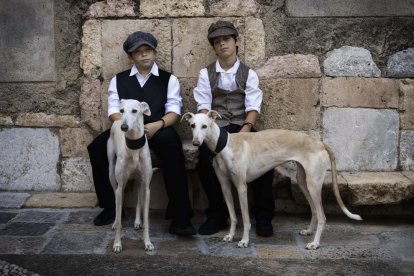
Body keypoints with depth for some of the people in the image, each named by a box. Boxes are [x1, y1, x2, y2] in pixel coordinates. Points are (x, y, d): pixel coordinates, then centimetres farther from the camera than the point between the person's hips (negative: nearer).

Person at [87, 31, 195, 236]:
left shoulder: (169, 79, 14)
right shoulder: (118, 80, 18)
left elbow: (174, 111, 2)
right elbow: (113, 111, 6)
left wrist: (157, 125, -21)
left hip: (159, 130, -2)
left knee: (172, 146, -35)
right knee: (97, 147, -24)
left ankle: (179, 217, -33)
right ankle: (110, 206, -5)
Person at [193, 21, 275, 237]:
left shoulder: (249, 74, 10)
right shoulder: (206, 74, 11)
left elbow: (253, 107, -2)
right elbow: (203, 107, 1)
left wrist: (245, 130, -21)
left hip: (242, 128, 0)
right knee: (206, 157, -31)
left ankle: (263, 215, -10)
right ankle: (217, 214, -11)